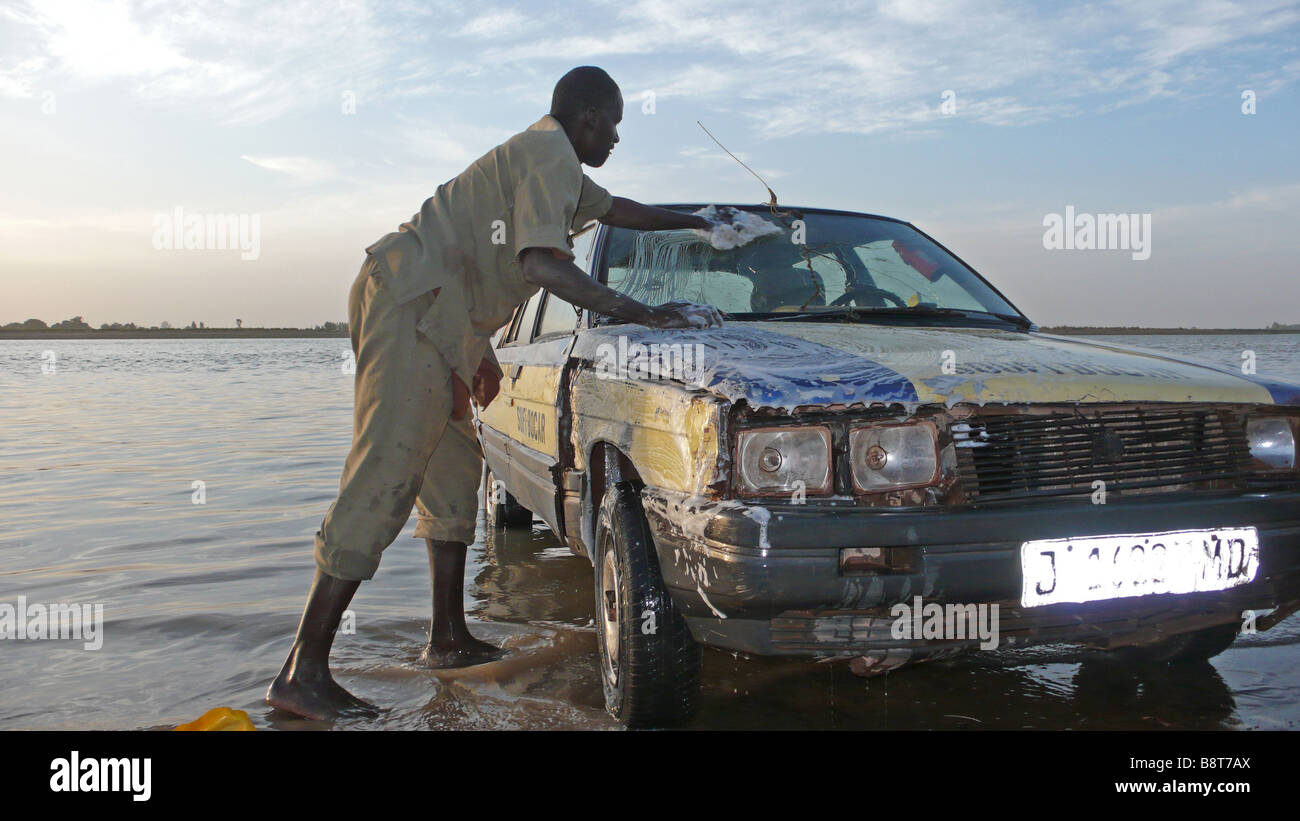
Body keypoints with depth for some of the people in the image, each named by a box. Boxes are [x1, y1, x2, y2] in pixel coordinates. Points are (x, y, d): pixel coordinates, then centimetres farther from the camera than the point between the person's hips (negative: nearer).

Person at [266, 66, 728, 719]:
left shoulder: (546, 157, 24)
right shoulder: (549, 155, -9)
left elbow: (613, 209, 41)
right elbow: (542, 265, -21)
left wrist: (696, 223, 47)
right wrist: (647, 315, -19)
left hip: (431, 316, 11)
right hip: (412, 304, -11)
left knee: (453, 473, 14)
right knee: (384, 481, -16)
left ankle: (448, 636, 23)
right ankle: (303, 672, -14)